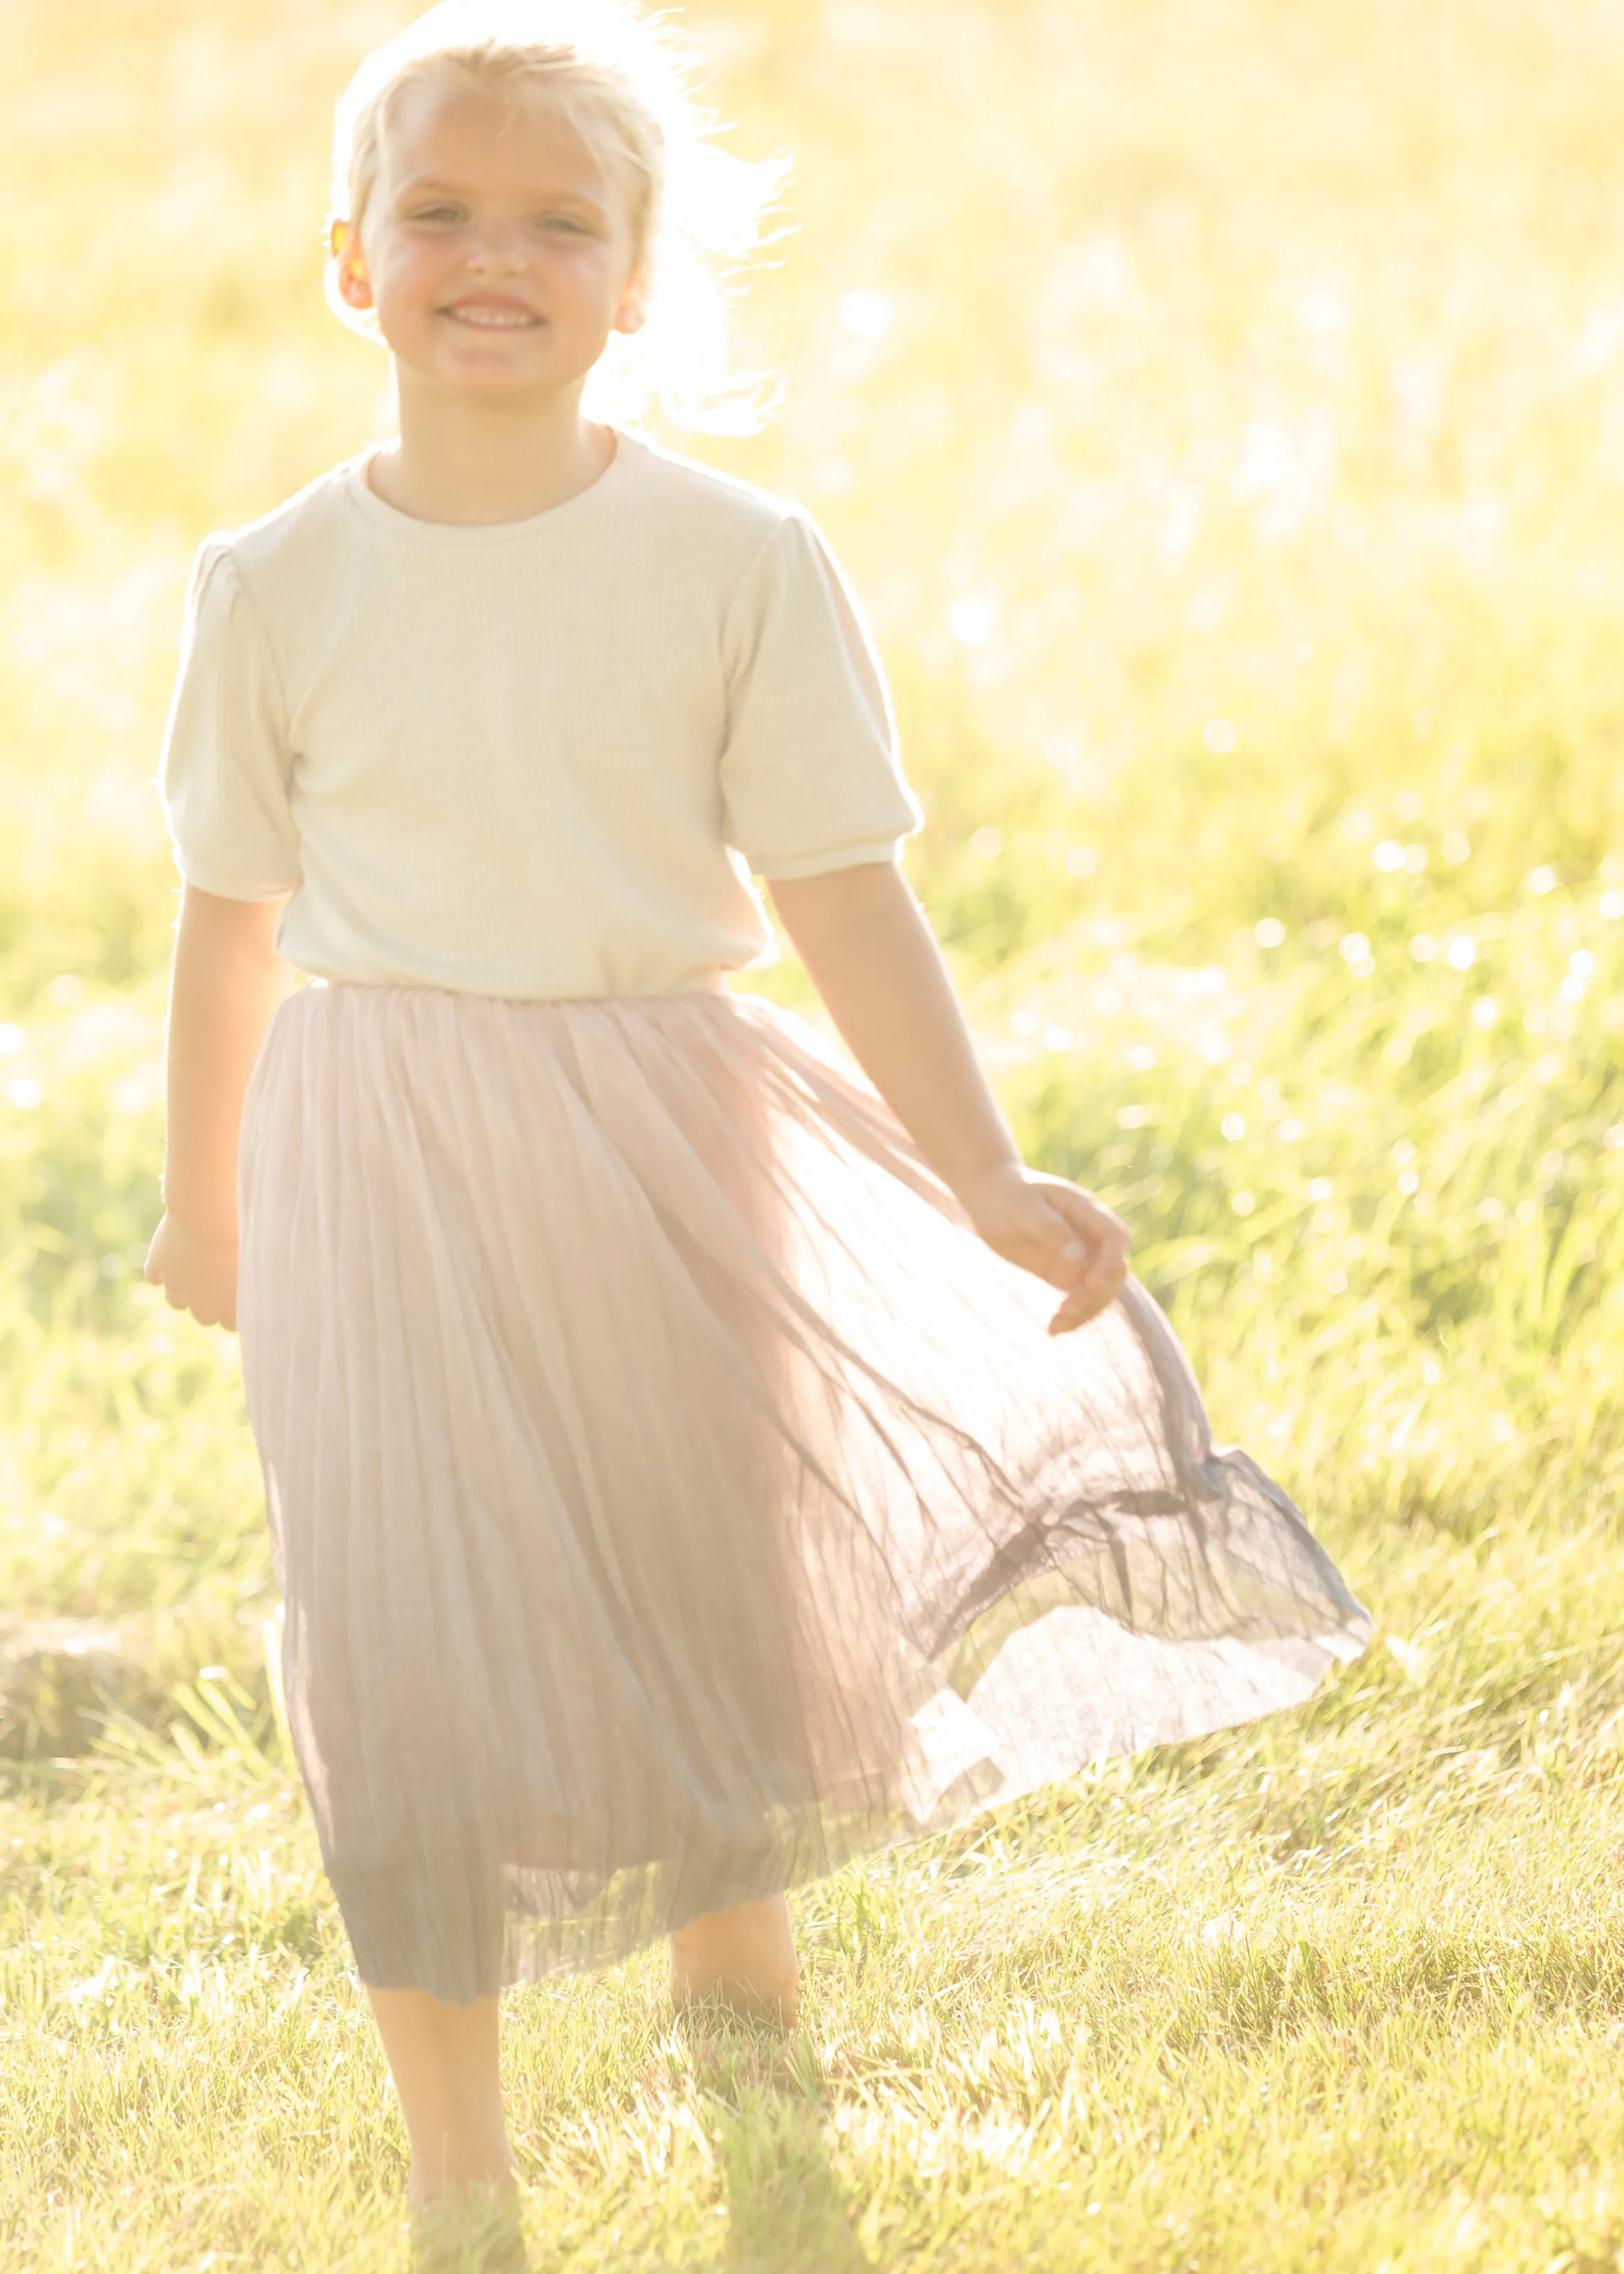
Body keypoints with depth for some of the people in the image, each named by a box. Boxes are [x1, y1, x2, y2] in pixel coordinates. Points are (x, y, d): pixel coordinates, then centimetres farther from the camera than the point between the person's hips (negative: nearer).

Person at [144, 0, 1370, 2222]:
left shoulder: (736, 567, -6)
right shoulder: (282, 592, -4)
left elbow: (842, 892, -5)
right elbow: (233, 913, 8)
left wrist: (989, 1183, -12)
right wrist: (201, 1202, 17)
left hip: (661, 1161, 0)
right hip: (387, 1182, 0)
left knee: (714, 1631, 13)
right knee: (408, 1682, -2)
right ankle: (457, 2168, 15)